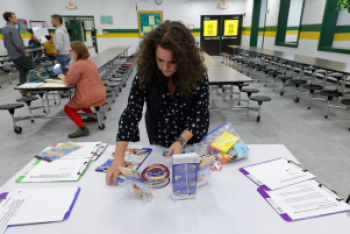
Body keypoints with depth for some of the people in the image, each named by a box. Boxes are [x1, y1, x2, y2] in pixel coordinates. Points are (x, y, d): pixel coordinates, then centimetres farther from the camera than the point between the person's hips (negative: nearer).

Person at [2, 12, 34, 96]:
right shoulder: (13, 28, -16)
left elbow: (6, 44, 18)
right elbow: (18, 44, -23)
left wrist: (11, 51, 20)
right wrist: (25, 53, -12)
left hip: (12, 56, 8)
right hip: (20, 55, -8)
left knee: (22, 72, 11)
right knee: (32, 70, 3)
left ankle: (25, 91, 10)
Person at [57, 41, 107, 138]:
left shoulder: (76, 65, -16)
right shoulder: (90, 61, 11)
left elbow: (68, 82, -13)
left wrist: (61, 76, 7)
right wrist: (65, 77, 12)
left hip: (91, 97, -9)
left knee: (68, 108, 8)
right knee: (78, 100, 34)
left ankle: (82, 128, -6)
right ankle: (92, 116, 37)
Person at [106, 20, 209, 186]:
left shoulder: (197, 75, -22)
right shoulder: (146, 74, -21)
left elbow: (199, 114, -17)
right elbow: (132, 113, -23)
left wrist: (181, 141, -33)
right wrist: (118, 157, -30)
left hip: (191, 143, 0)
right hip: (158, 145, 1)